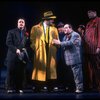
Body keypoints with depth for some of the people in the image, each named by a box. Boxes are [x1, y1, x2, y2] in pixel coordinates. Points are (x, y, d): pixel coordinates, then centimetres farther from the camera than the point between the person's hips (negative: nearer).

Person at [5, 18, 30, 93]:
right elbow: (8, 43, -2)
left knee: (21, 72, 0)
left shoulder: (26, 34, 17)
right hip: (12, 55, -2)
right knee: (11, 72, -3)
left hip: (22, 55, 2)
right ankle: (10, 88, 3)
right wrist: (16, 49, -13)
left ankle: (20, 88, 5)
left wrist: (24, 49, -5)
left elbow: (28, 44, 16)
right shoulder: (11, 32, 9)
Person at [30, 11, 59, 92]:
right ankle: (38, 87, 3)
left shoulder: (54, 29, 12)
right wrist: (35, 49, -3)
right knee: (40, 69, -3)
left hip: (51, 53, 3)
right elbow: (32, 40, 5)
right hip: (40, 52, -3)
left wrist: (54, 49, 3)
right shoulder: (35, 28, 3)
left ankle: (50, 87, 6)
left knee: (51, 69, 1)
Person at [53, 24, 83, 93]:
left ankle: (80, 88, -2)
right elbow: (64, 46, 18)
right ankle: (77, 87, 19)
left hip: (75, 58, -8)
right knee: (75, 73, 12)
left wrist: (60, 43, -16)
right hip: (70, 59, 8)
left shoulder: (75, 35, -7)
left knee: (77, 73, -7)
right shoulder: (65, 37, 19)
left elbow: (71, 43, -21)